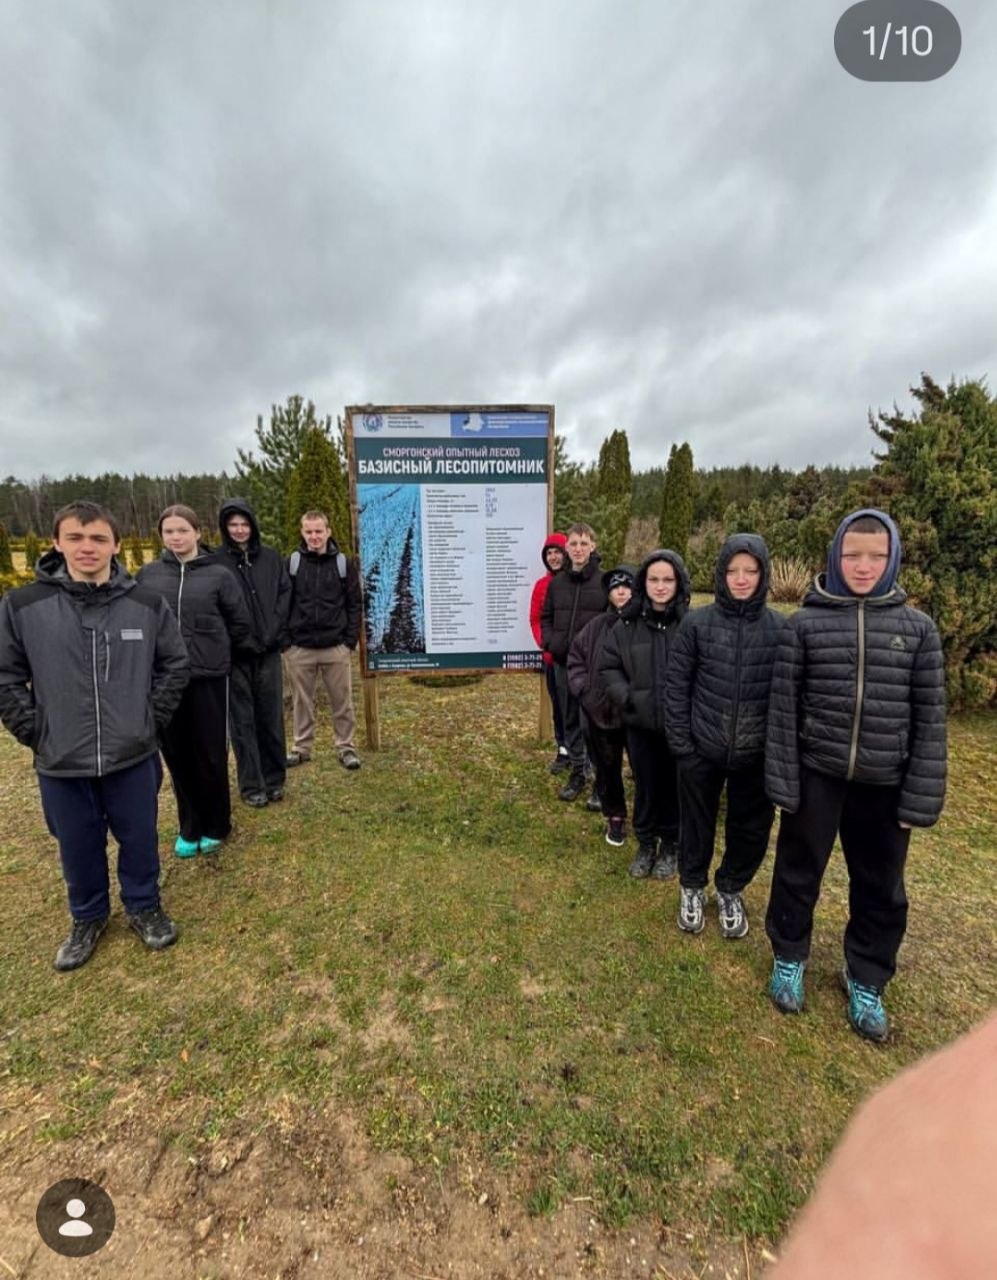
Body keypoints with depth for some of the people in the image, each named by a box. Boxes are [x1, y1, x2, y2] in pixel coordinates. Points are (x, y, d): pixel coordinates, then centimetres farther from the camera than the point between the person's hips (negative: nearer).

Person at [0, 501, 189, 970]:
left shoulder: (147, 604, -6)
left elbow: (175, 664, 3)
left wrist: (151, 718, -1)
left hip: (133, 756, 0)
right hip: (60, 762, 0)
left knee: (140, 840, 15)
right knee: (78, 849, 19)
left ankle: (144, 907, 40)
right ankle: (87, 918, 44)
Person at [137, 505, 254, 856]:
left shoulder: (218, 575, -2)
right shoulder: (147, 575, 5)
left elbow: (240, 623, 3)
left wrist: (216, 649, 8)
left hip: (208, 677, -2)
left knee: (211, 755, 6)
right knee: (176, 756, 11)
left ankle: (215, 826, 25)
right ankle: (189, 826, 29)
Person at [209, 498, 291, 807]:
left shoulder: (272, 558, 7)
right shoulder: (215, 562, -2)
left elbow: (285, 596, 5)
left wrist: (273, 634, -6)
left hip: (268, 651, 2)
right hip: (234, 654, -2)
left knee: (271, 717, 9)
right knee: (242, 721, 6)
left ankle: (274, 778, 23)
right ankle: (251, 784, 17)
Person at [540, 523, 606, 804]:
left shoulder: (604, 580, -7)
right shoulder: (557, 582, 7)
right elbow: (545, 617, 17)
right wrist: (549, 642, 2)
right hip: (563, 661, 5)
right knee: (570, 719, 14)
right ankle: (578, 771, 30)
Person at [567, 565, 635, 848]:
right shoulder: (596, 626, 3)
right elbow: (575, 659, 10)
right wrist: (583, 690, 0)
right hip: (600, 711, 3)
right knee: (607, 767, 16)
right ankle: (615, 817, 37)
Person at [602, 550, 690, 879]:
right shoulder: (628, 624, -3)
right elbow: (610, 665, 5)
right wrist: (625, 696, -7)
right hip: (640, 723, 2)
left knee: (674, 786, 15)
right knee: (645, 786, 16)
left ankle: (670, 846, 37)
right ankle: (645, 843, 38)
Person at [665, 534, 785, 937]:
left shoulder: (780, 628, -4)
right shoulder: (697, 623, -7)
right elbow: (676, 685, -5)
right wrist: (680, 743, -7)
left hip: (756, 754, 1)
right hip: (701, 750, -1)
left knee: (751, 828, 16)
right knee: (697, 824, 16)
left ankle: (730, 890, 43)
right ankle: (692, 888, 42)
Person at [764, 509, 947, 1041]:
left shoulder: (917, 628, -1)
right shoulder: (805, 624, -6)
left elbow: (929, 719, 0)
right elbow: (783, 708, -5)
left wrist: (921, 796, -3)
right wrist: (782, 782, -7)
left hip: (884, 782, 2)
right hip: (817, 774, -1)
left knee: (881, 887, 18)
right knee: (798, 873, 15)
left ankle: (866, 981, 42)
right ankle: (789, 958, 40)